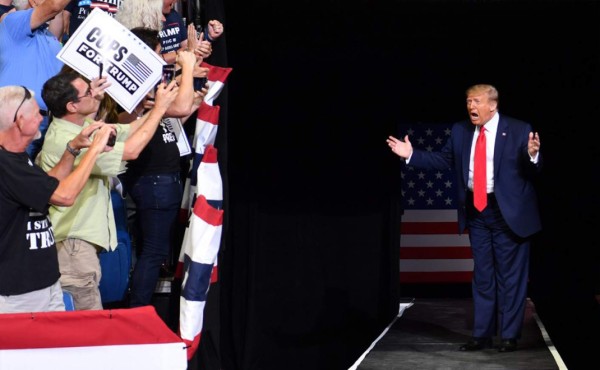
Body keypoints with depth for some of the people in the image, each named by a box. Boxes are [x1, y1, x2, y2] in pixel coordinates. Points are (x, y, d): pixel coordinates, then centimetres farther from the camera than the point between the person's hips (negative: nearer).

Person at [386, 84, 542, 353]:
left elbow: (532, 171, -11)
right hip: (476, 211, 5)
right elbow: (444, 159, 11)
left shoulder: (518, 130, -8)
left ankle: (509, 336, 11)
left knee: (510, 276, 2)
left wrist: (532, 155, -33)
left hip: (508, 212, -5)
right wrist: (411, 155, 3)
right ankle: (482, 334, 19)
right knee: (482, 276, 12)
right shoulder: (460, 131, 5)